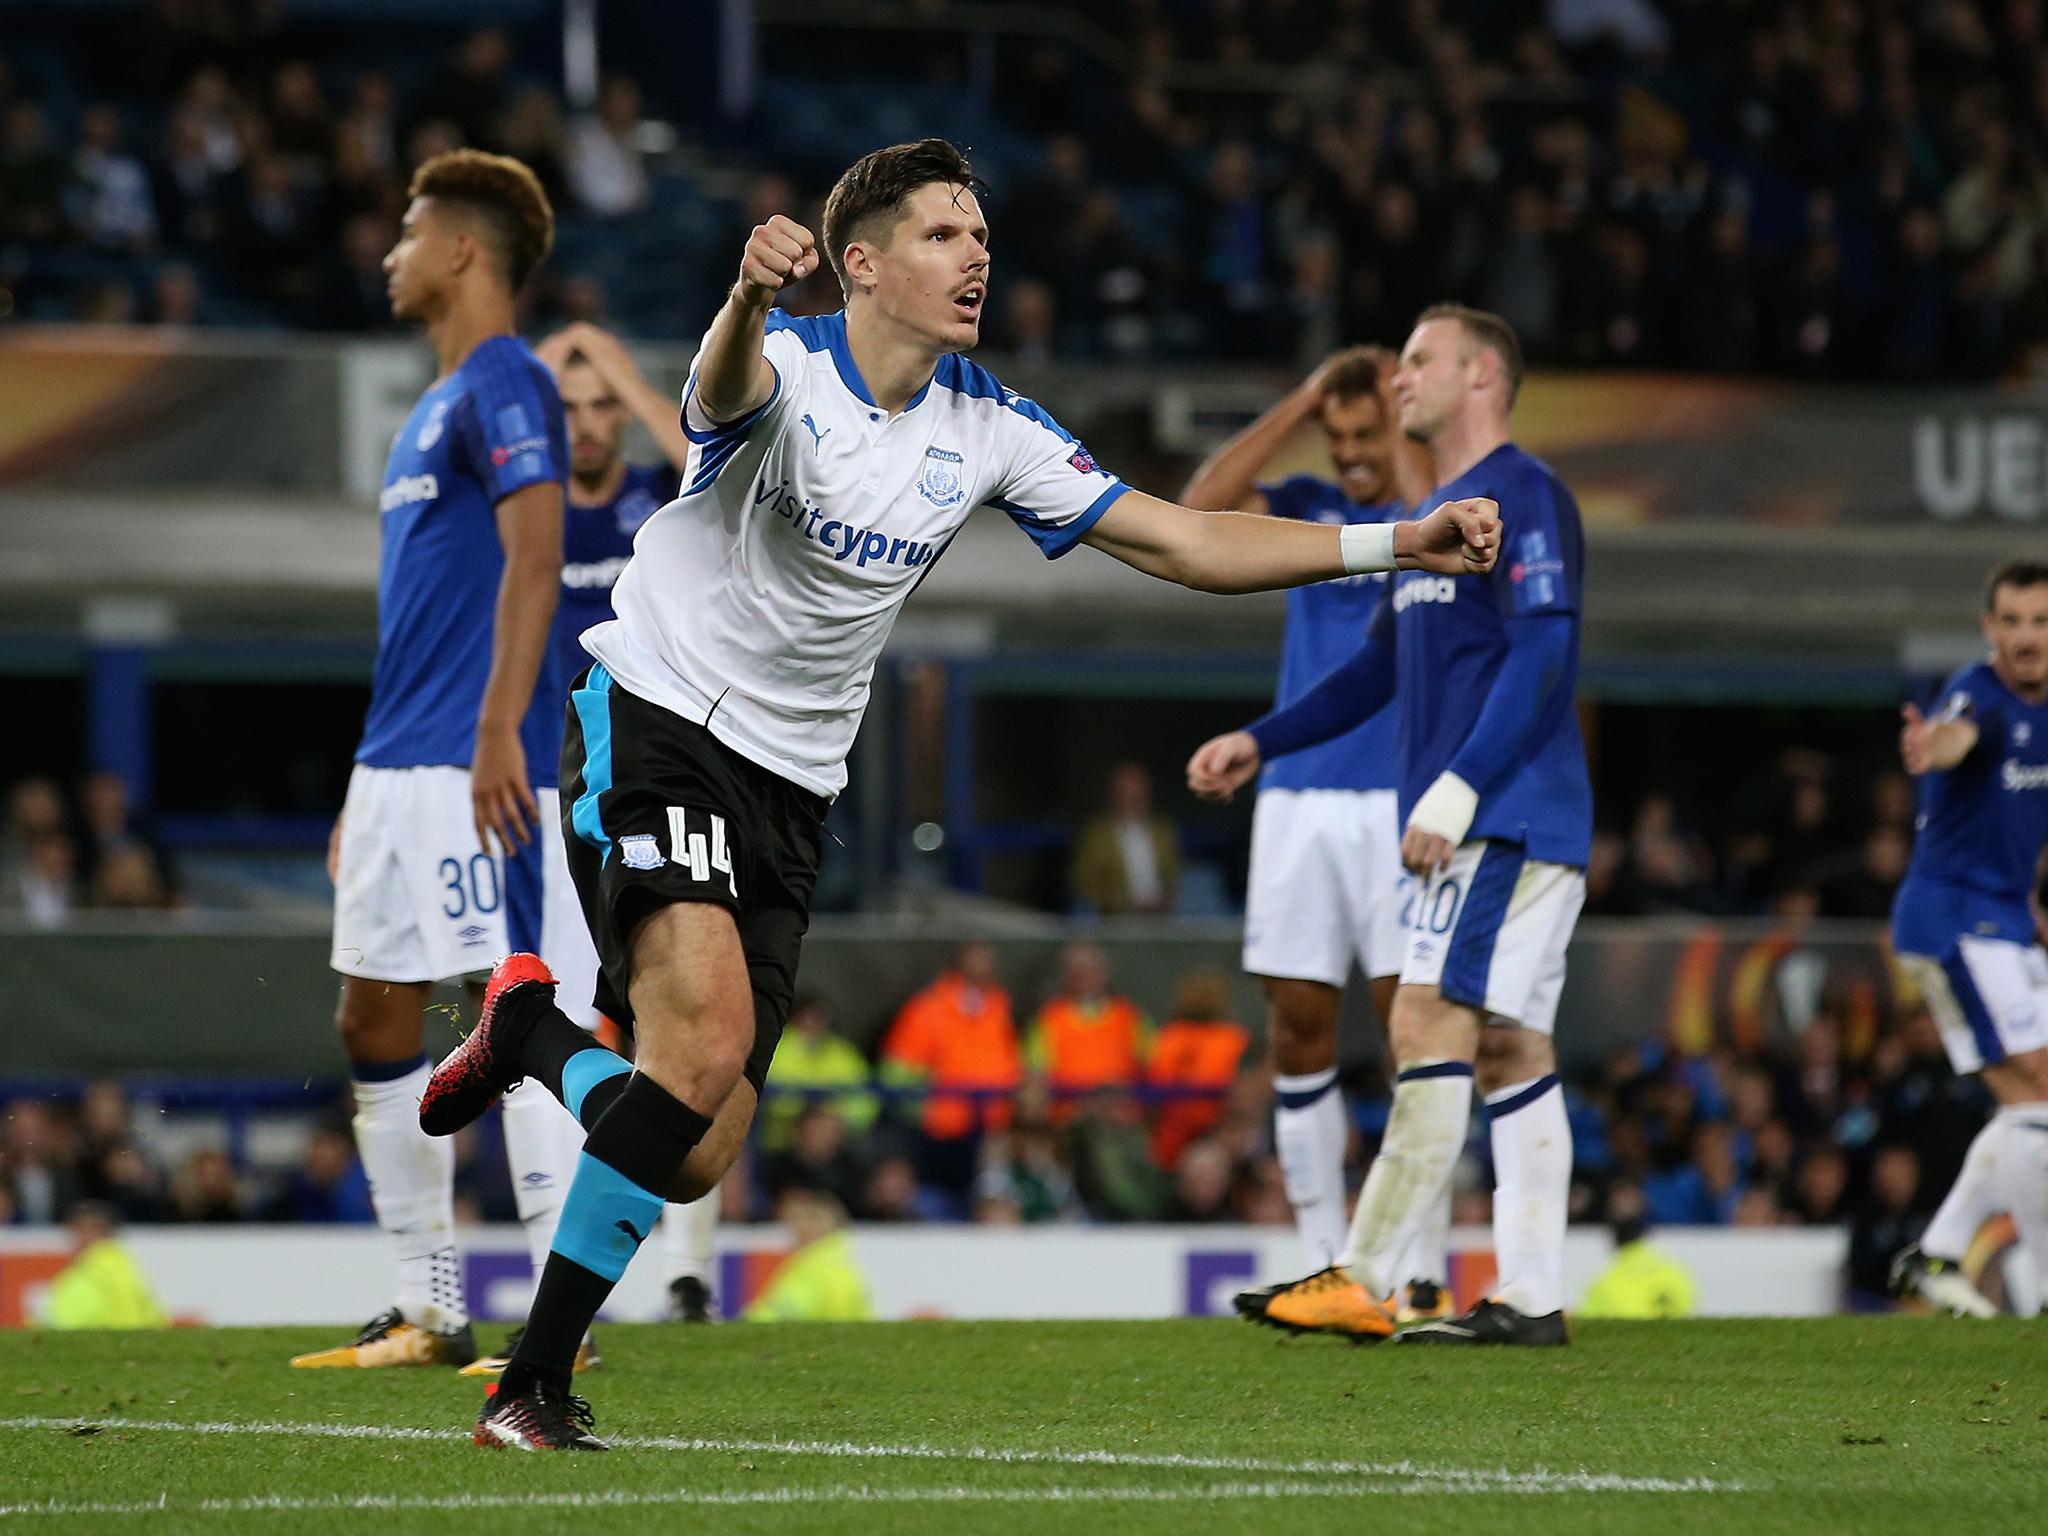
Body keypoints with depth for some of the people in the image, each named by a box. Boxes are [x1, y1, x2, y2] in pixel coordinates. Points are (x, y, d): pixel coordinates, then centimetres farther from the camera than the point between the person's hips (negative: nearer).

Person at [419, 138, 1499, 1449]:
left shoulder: (988, 429, 3)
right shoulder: (785, 369, -14)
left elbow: (1186, 544, 5)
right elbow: (726, 380, -40)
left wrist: (1399, 543, -5)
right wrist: (751, 293, -65)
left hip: (793, 791, 6)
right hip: (657, 720, -6)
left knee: (701, 1157, 1)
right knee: (708, 1041, -30)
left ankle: (530, 1028, 31)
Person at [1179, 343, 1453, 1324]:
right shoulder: (1310, 508, 12)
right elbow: (1202, 506, -4)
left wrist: (1404, 426, -10)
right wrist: (1302, 401, -3)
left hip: (1402, 801, -4)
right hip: (1296, 796, 4)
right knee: (1297, 1028, 3)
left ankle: (1423, 1270, -5)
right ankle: (1323, 1268, 9)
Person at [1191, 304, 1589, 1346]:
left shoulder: (1524, 496, -9)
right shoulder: (1437, 517, 21)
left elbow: (1542, 654, -19)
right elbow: (1378, 667, 27)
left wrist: (1457, 790, -24)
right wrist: (1259, 743, 17)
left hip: (1507, 820, -10)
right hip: (1492, 830, 10)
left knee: (1430, 1025, -13)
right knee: (1509, 1049, 6)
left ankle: (1362, 1284, -15)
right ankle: (1530, 1298, 5)